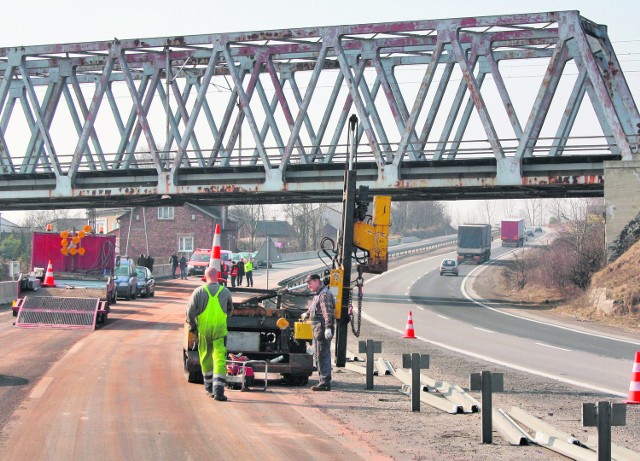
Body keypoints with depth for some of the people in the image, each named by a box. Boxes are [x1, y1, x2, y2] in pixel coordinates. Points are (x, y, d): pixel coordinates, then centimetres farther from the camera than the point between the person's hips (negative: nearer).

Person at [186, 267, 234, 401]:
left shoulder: (199, 291, -4)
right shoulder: (225, 292, 1)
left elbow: (190, 311, -6)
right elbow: (230, 311, 16)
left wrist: (192, 326, 8)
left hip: (203, 329, 1)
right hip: (220, 329, -1)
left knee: (205, 358, 17)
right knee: (220, 359, -5)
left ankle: (209, 386, 29)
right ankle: (218, 390, -16)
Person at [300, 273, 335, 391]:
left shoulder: (324, 295, -13)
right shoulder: (318, 295, 21)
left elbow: (327, 313, -24)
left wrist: (328, 328, -34)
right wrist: (307, 314, 58)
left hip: (323, 332, -11)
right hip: (317, 331, 11)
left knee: (323, 356, -9)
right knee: (318, 356, 14)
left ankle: (325, 382, -9)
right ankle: (322, 380, 19)